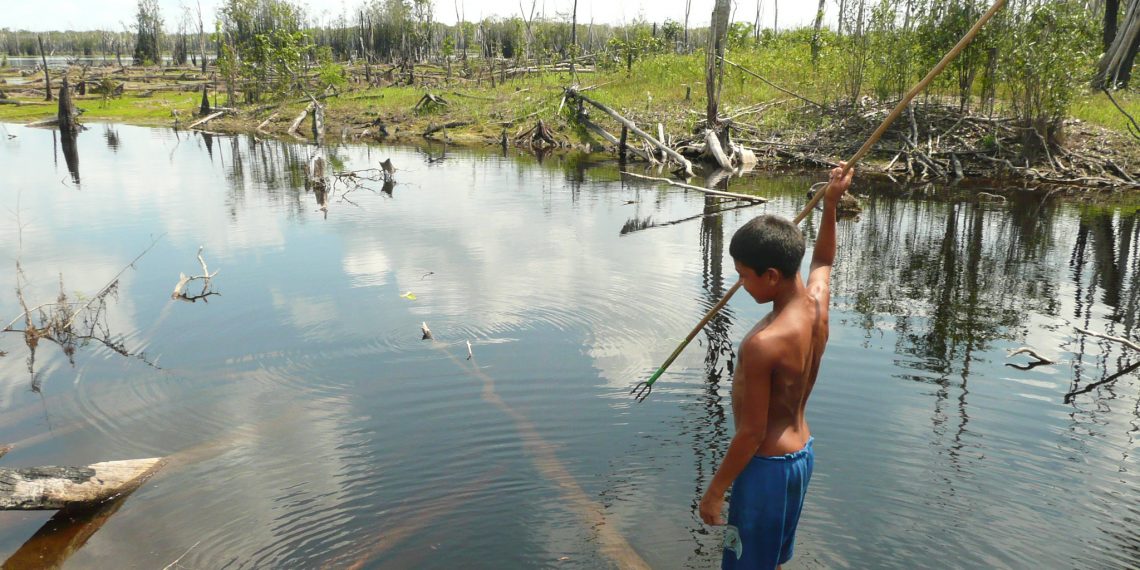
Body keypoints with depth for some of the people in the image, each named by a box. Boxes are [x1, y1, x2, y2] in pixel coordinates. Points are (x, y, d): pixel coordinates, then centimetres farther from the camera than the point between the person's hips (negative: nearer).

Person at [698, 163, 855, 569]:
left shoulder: (763, 344, -30)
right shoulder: (817, 300, -6)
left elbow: (752, 432, -24)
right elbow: (823, 261, 19)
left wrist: (715, 490, -13)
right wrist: (831, 204, 14)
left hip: (767, 465, -9)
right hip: (802, 453, 9)